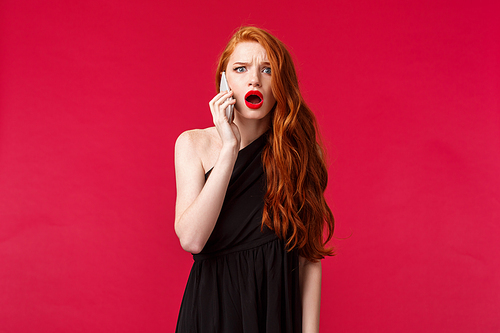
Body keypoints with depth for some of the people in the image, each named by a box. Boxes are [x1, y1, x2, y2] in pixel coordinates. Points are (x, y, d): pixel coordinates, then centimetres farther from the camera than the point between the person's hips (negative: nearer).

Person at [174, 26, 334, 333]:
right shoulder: (194, 144, -3)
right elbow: (191, 239, -18)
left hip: (279, 308, 1)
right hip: (212, 308, 0)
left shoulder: (302, 152, -3)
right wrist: (229, 148, -20)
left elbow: (310, 259, -4)